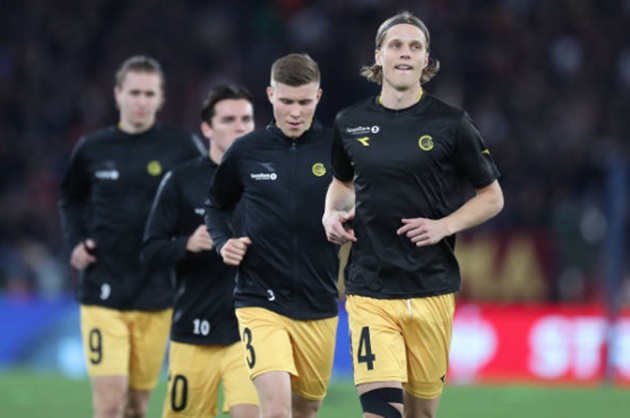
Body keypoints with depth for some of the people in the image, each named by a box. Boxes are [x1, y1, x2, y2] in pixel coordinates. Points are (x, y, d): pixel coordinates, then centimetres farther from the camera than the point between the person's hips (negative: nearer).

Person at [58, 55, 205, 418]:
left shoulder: (182, 147, -1)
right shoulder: (92, 150, 3)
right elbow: (71, 200, 20)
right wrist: (76, 241, 4)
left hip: (157, 295, 1)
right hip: (103, 293, -1)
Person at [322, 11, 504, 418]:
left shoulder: (450, 124, -2)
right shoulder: (351, 123, 6)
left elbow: (492, 197, 6)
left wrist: (444, 225, -11)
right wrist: (332, 214, 4)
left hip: (432, 289, 0)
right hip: (369, 289, 0)